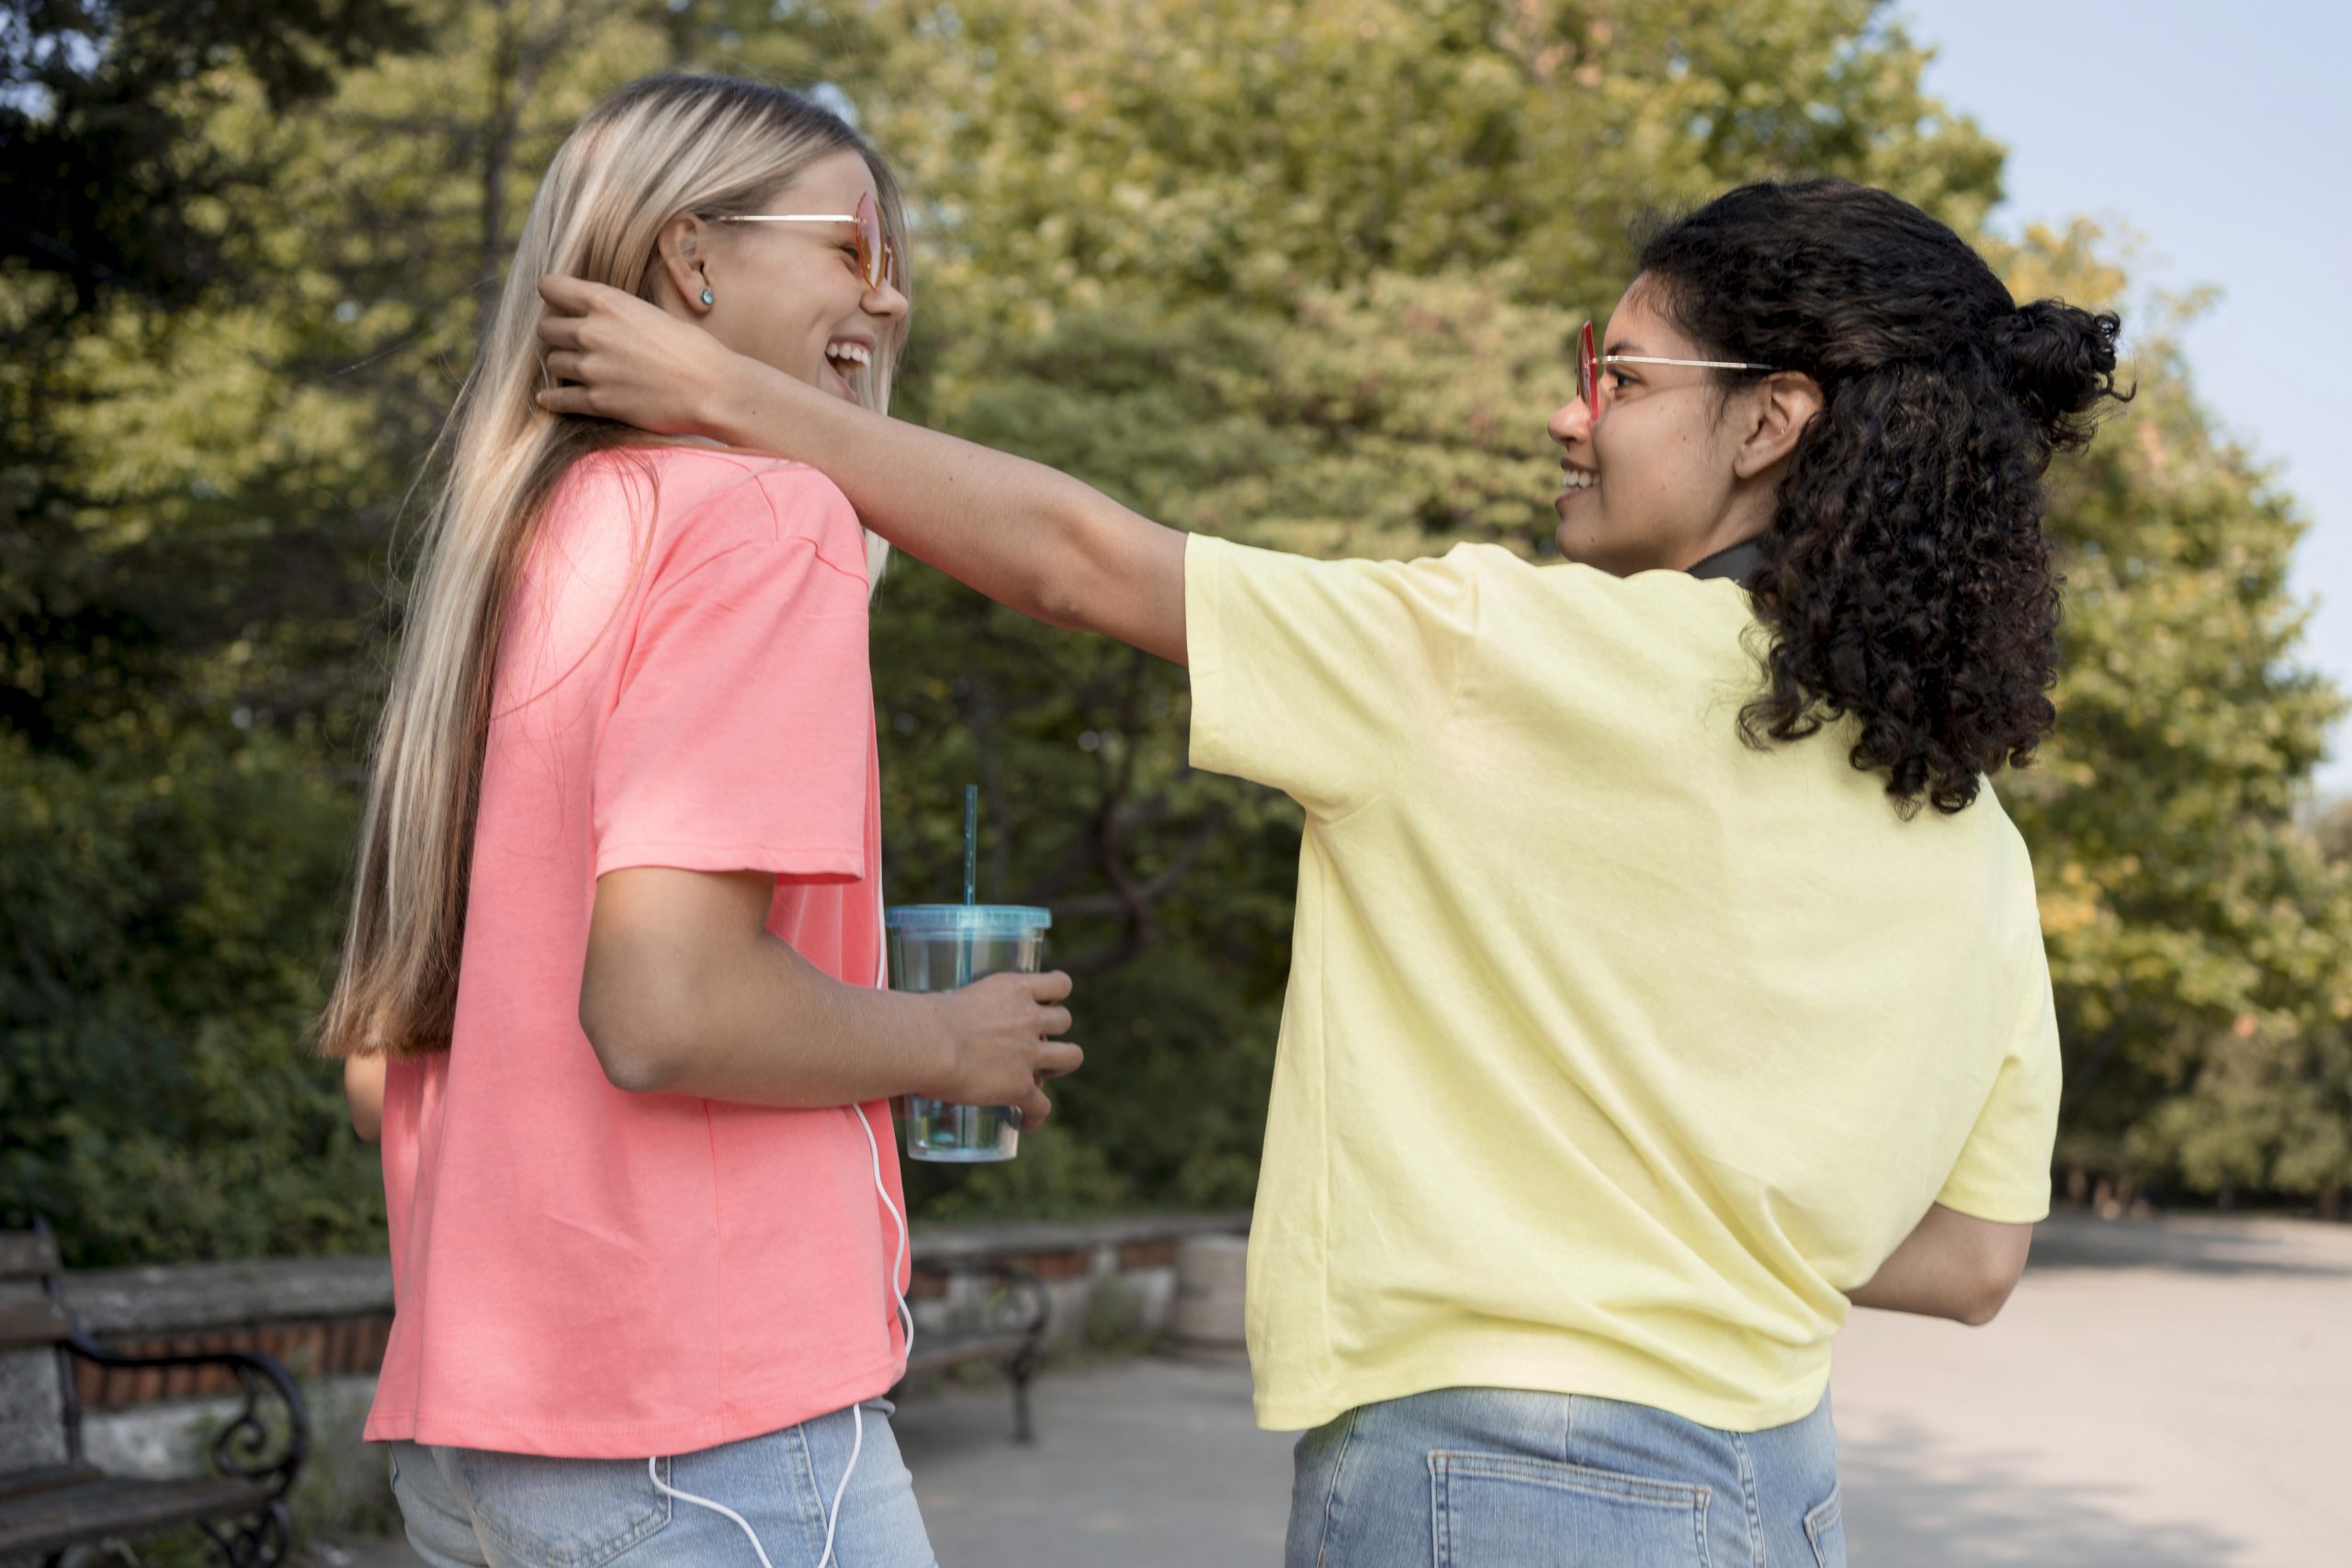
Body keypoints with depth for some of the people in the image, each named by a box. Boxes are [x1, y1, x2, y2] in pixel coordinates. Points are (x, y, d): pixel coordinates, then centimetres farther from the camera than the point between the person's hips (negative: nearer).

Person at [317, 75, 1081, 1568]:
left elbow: (378, 1056, 16)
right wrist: (948, 1042, -6)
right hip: (707, 1425, -8)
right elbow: (667, 1005, -23)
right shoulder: (763, 512, -11)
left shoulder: (513, 544, 14)